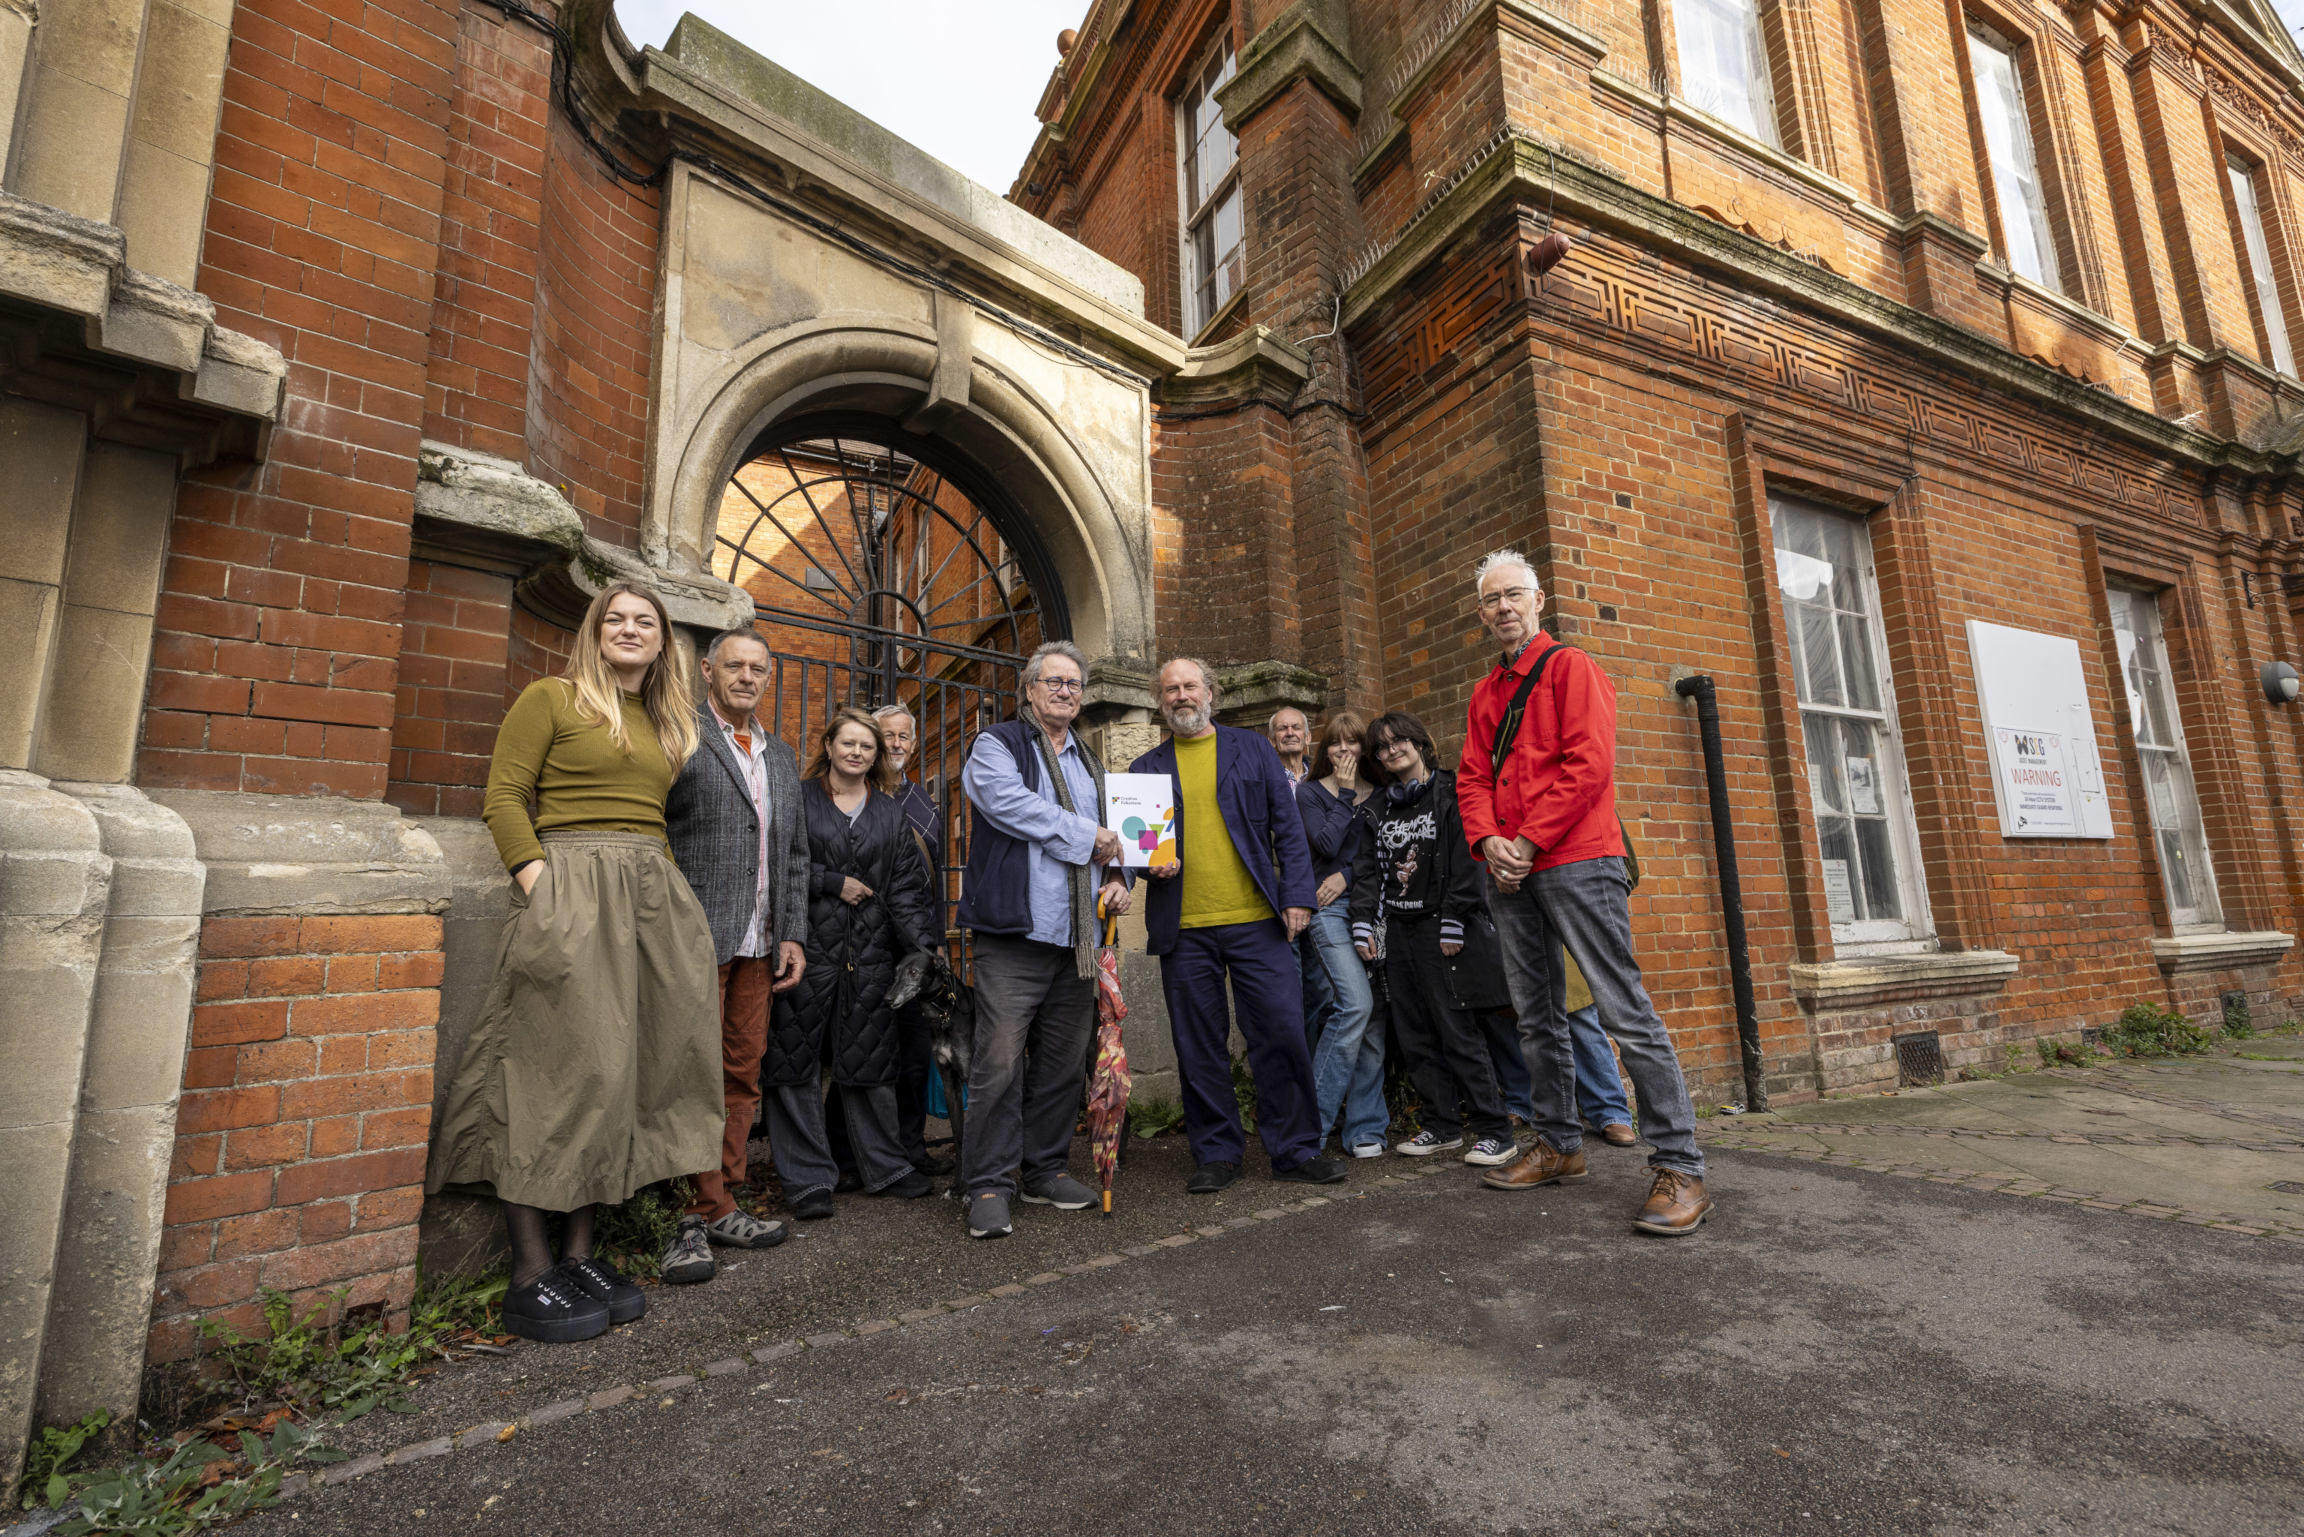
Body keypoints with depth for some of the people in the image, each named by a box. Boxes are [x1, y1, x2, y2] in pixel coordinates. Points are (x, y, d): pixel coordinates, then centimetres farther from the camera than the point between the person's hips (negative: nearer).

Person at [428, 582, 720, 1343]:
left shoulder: (666, 725, 20)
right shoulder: (551, 698, 5)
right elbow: (503, 797, -3)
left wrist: (669, 885, 4)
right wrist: (536, 880, -14)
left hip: (653, 896, 6)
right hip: (573, 887, -6)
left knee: (623, 1067, 7)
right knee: (558, 1065, -6)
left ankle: (579, 1252, 19)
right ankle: (530, 1273, 5)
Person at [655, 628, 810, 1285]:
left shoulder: (781, 755, 18)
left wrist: (792, 934, 10)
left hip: (759, 943, 6)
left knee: (742, 1075, 10)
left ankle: (716, 1209, 21)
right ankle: (707, 1209, 10)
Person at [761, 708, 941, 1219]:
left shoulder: (889, 812, 14)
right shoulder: (798, 798, 5)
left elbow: (907, 885, 5)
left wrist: (926, 941, -6)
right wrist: (835, 884, -9)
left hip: (870, 954, 3)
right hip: (807, 946, -2)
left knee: (869, 1061, 9)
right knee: (798, 1062, 1)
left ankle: (885, 1168, 20)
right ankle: (809, 1179, 12)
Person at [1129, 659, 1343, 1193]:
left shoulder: (1253, 750, 11)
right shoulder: (1145, 769, 13)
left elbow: (1288, 826, 7)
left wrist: (1297, 894, -2)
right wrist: (1151, 863, -7)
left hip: (1257, 920, -1)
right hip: (1182, 929, 1)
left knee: (1283, 1033, -1)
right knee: (1199, 1048, 6)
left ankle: (1295, 1149, 16)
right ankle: (1217, 1153, 22)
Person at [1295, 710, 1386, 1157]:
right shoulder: (1310, 792, 7)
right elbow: (1327, 844, -8)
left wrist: (1348, 875, -6)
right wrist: (1346, 794, -3)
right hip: (1330, 908, -3)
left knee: (1375, 1016, 0)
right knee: (1356, 1003, -19)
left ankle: (1365, 1128, 13)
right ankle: (1313, 1120, -6)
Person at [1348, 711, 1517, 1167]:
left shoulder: (1449, 792, -1)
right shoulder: (1380, 806, 16)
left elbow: (1465, 860, -9)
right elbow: (1367, 868, 13)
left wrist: (1453, 923, -15)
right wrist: (1363, 923, 3)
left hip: (1440, 929, -6)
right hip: (1397, 931, 6)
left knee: (1457, 1031, -6)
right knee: (1414, 1036, 7)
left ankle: (1494, 1132, 4)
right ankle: (1442, 1127, 17)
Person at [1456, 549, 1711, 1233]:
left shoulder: (1570, 667, 0)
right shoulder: (1484, 695, 19)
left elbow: (1588, 764, -12)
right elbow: (1472, 778, 13)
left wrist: (1530, 841, -15)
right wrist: (1487, 840, -6)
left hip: (1576, 862, -7)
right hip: (1510, 872, 7)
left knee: (1626, 1012, -7)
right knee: (1537, 1017, 12)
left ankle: (1679, 1167, 1)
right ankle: (1559, 1146, 24)